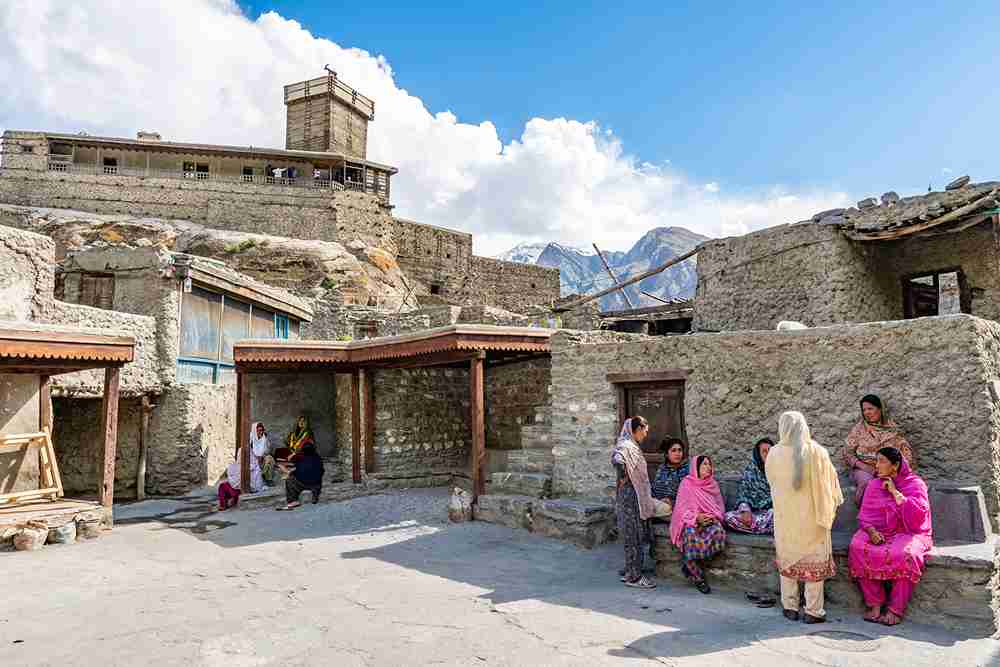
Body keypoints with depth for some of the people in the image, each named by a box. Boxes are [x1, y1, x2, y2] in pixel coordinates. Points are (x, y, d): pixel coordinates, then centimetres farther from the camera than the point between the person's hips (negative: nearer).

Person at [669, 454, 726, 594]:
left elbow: (720, 506, 16)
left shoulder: (713, 484, 15)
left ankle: (690, 563, -16)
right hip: (691, 520, -3)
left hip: (710, 520, 3)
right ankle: (697, 577, -18)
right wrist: (696, 517, -15)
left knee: (718, 532, -32)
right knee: (691, 535, -37)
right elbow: (681, 507, -1)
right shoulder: (687, 483, 3)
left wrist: (714, 516, -6)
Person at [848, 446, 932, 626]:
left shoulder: (915, 484, 2)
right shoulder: (874, 485, 12)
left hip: (908, 533, -3)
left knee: (904, 554, -37)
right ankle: (874, 604, -20)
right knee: (858, 547, -27)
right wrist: (871, 530, -12)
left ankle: (895, 609, -22)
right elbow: (864, 516, 9)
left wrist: (895, 492, -13)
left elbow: (918, 515, -14)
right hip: (879, 533, 3)